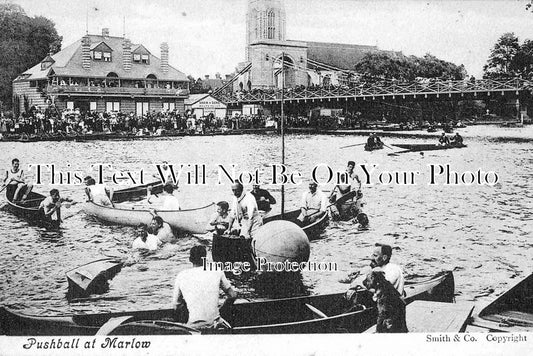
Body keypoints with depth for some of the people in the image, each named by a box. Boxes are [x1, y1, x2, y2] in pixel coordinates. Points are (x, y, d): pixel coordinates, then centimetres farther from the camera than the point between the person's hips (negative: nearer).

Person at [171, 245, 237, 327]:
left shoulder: (181, 276, 4)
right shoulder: (216, 272, 4)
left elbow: (176, 307, 9)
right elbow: (233, 295, 9)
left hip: (194, 325, -1)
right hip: (214, 323, 1)